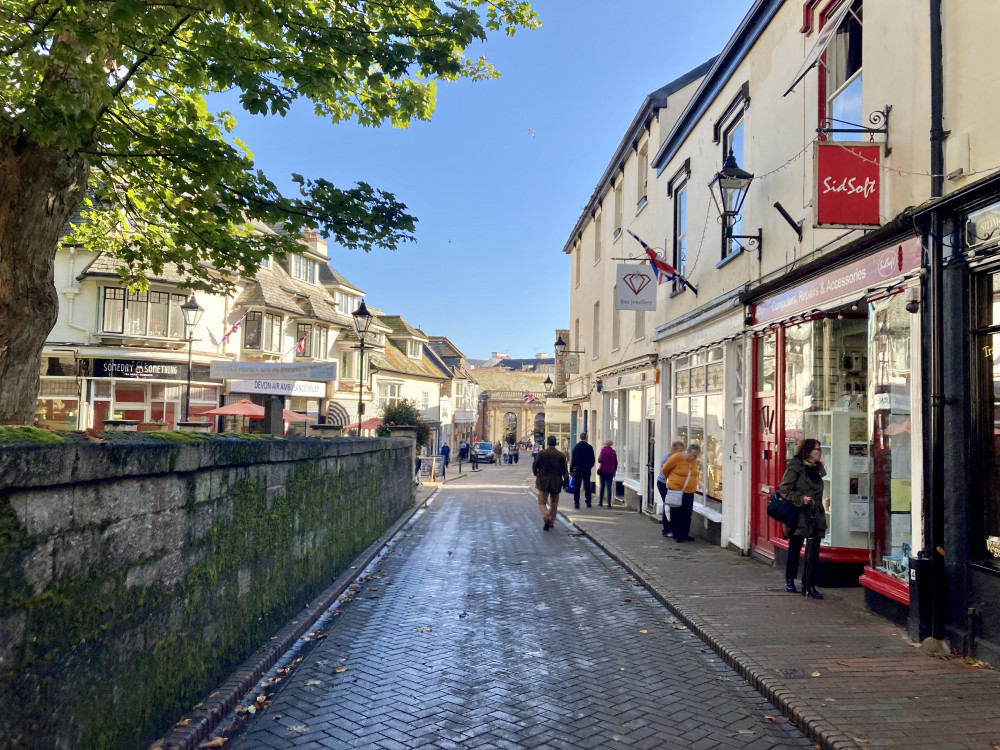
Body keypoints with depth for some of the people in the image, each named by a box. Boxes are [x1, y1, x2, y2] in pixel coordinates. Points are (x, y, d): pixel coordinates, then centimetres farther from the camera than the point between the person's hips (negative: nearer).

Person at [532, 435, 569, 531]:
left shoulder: (541, 453, -9)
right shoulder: (561, 455, -4)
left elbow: (534, 466, -2)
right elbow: (564, 470, -2)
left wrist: (536, 474, 16)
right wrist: (566, 480, 9)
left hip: (543, 481, -2)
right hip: (556, 483, 2)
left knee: (542, 502, 2)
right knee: (554, 503, 16)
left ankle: (546, 517, -22)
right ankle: (551, 522, 20)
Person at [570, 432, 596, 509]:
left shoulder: (576, 446, -2)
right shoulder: (589, 447, -4)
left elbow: (572, 459, -1)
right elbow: (593, 459, -1)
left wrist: (571, 470, 2)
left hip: (577, 469, 0)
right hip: (587, 469, 0)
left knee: (576, 487, 2)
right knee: (587, 487, 10)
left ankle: (576, 503, -2)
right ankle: (588, 503, 13)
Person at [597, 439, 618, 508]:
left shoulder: (603, 450, -5)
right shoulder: (613, 452, 7)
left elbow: (600, 460, -11)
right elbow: (616, 463, 10)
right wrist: (614, 470, 19)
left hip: (603, 470, -2)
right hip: (611, 471, 2)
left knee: (602, 486, 7)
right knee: (609, 487, 1)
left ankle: (600, 502, 9)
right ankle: (609, 503, -5)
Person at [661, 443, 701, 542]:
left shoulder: (694, 461, 5)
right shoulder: (677, 458, -13)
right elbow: (664, 470, -1)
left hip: (689, 492, 5)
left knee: (687, 514, 7)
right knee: (676, 514, 2)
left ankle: (684, 534, 18)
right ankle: (677, 535, 10)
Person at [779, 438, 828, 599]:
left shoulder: (818, 468, 13)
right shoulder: (795, 467, -7)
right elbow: (784, 489, -12)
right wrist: (800, 499, -20)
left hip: (815, 515, 5)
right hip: (799, 515, -5)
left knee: (813, 552, 0)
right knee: (794, 548, 5)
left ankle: (809, 585, 5)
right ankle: (789, 580, 22)